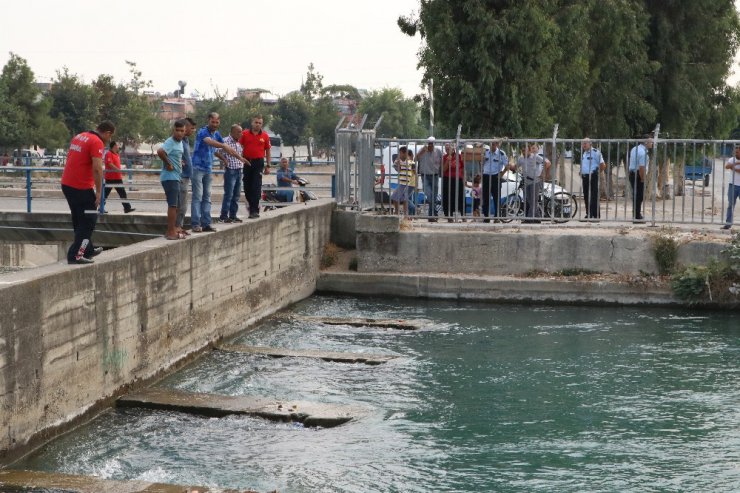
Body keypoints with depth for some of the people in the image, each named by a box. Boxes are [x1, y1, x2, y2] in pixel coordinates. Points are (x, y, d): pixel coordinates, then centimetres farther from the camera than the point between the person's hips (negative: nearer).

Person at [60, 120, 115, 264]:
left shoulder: (78, 137, 14)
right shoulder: (97, 142, -14)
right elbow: (97, 169, -22)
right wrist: (99, 192, -18)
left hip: (66, 184, 9)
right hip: (82, 188, -9)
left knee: (79, 220, 20)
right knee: (88, 221, -1)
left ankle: (87, 249, 31)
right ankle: (76, 255, -5)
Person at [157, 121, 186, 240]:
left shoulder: (180, 142, 14)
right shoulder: (170, 142, -15)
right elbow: (160, 151, -34)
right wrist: (168, 164, -23)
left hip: (175, 177, 10)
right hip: (170, 177, -10)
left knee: (174, 205, 15)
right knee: (173, 205, -9)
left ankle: (172, 231, 23)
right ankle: (171, 232, -8)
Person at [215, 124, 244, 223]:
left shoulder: (238, 143, 14)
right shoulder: (226, 142, -11)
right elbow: (216, 152, -14)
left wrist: (242, 161, 14)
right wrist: (225, 160, -14)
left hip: (238, 171, 8)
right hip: (230, 171, -8)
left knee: (236, 195, 10)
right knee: (228, 194, -9)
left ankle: (233, 215, 16)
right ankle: (224, 216, -5)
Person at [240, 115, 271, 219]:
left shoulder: (265, 136, 3)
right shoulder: (245, 134, 2)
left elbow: (267, 151, 7)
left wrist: (268, 166, 5)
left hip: (258, 163, -2)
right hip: (247, 162, 2)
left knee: (256, 187, -6)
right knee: (247, 186, 7)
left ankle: (254, 210, -5)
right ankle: (252, 205, 24)